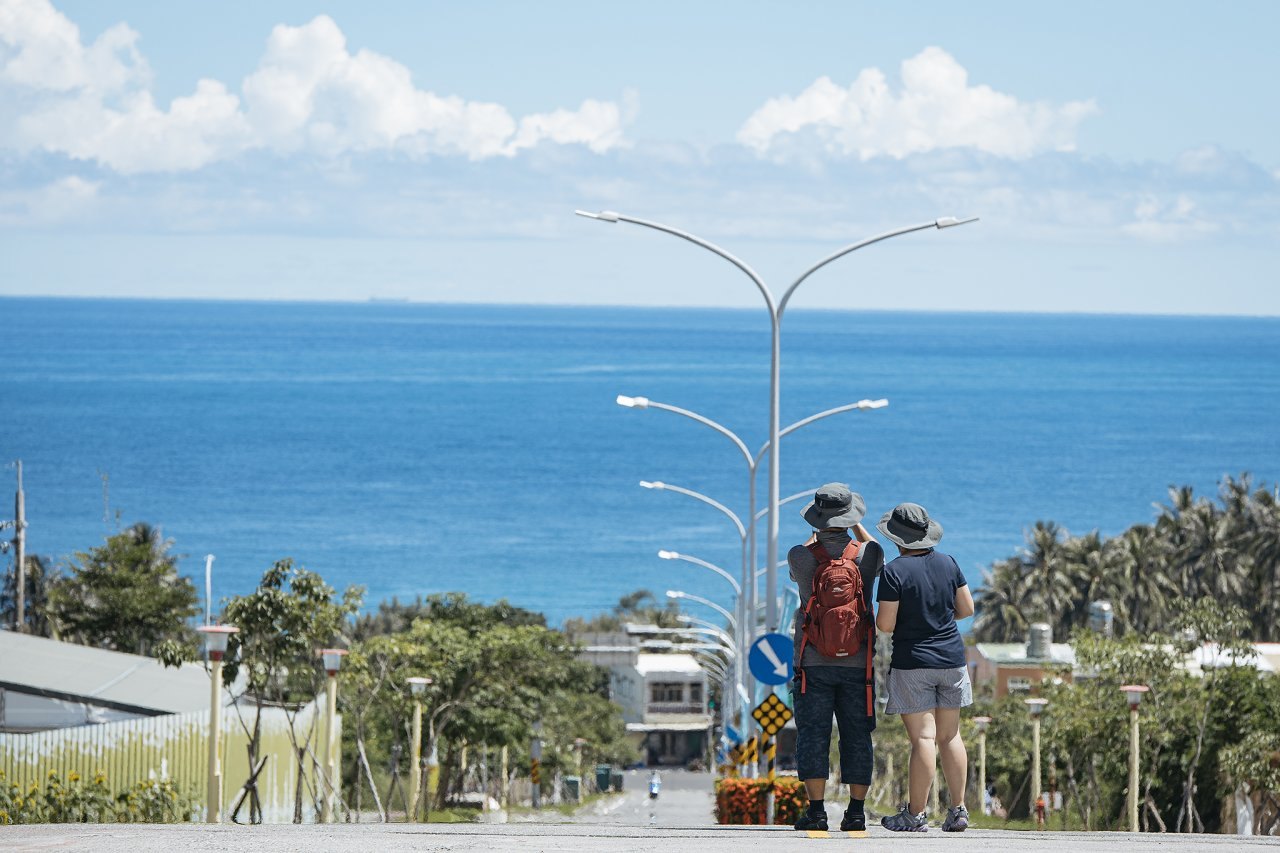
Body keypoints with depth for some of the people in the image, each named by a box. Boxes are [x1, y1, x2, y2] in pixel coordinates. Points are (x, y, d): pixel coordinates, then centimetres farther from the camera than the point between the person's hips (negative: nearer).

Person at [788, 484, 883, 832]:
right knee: (857, 738, 6)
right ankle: (856, 812, 4)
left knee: (813, 737, 0)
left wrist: (818, 533, 33)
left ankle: (816, 810, -5)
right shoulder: (867, 554, -4)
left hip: (814, 663, -1)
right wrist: (856, 527, 36)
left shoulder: (801, 556, -7)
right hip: (857, 662, 1)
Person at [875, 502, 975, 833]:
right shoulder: (948, 564, 2)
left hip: (912, 661, -5)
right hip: (951, 659, 5)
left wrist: (880, 616, 7)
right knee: (950, 736, 11)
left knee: (923, 738, -5)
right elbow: (967, 608, 7)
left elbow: (885, 624, -15)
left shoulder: (894, 572, -14)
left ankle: (915, 815, -2)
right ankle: (958, 810, 11)